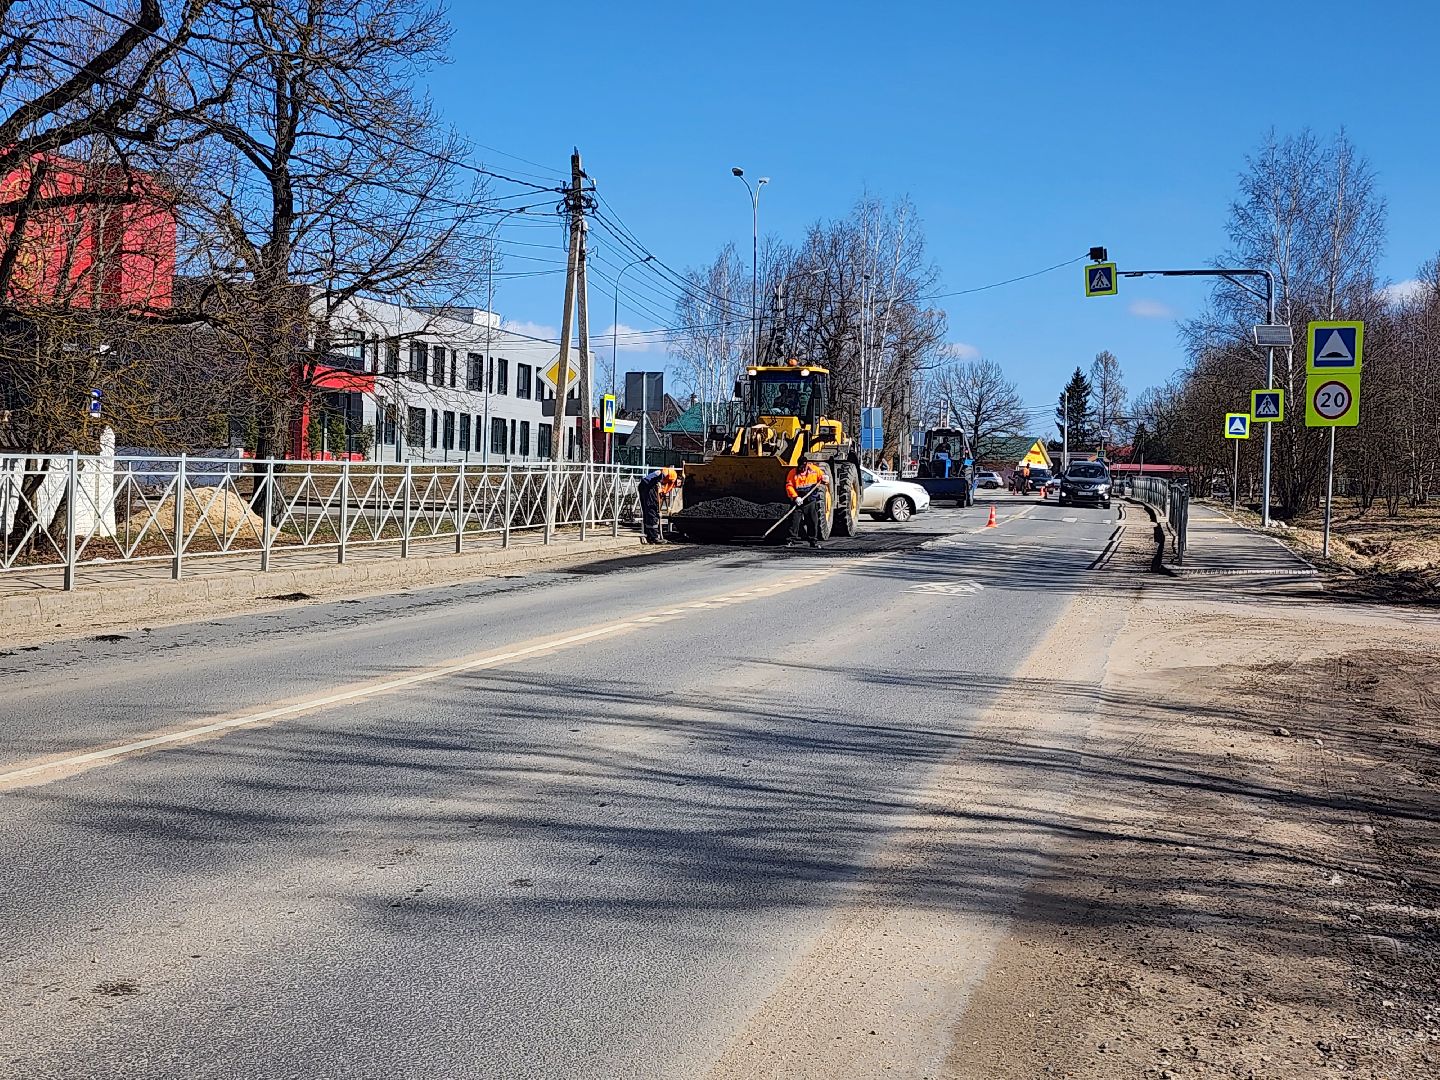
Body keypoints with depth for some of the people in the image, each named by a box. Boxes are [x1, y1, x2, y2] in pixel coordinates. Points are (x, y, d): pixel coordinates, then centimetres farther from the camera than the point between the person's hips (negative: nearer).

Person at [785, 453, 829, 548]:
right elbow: (789, 486, -9)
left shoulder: (815, 469, 1)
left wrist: (824, 479, -17)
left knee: (813, 521, 4)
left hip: (812, 501, 1)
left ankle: (814, 541, 13)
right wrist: (795, 497, -22)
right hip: (798, 501, -1)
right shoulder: (792, 473, -5)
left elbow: (823, 476, 9)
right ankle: (792, 540, 0)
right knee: (795, 520, -5)